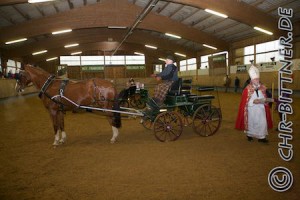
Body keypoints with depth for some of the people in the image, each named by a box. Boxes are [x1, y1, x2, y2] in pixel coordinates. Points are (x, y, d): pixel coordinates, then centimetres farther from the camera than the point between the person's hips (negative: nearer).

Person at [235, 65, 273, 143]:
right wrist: (254, 101, -24)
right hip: (251, 110, -3)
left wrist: (263, 100, -12)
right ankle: (249, 135, 31)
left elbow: (265, 99, 10)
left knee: (262, 122, -3)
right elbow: (245, 101, -11)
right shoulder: (248, 89, -12)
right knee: (251, 122, 11)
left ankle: (261, 137, 7)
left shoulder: (262, 88, 2)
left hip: (261, 109, 3)